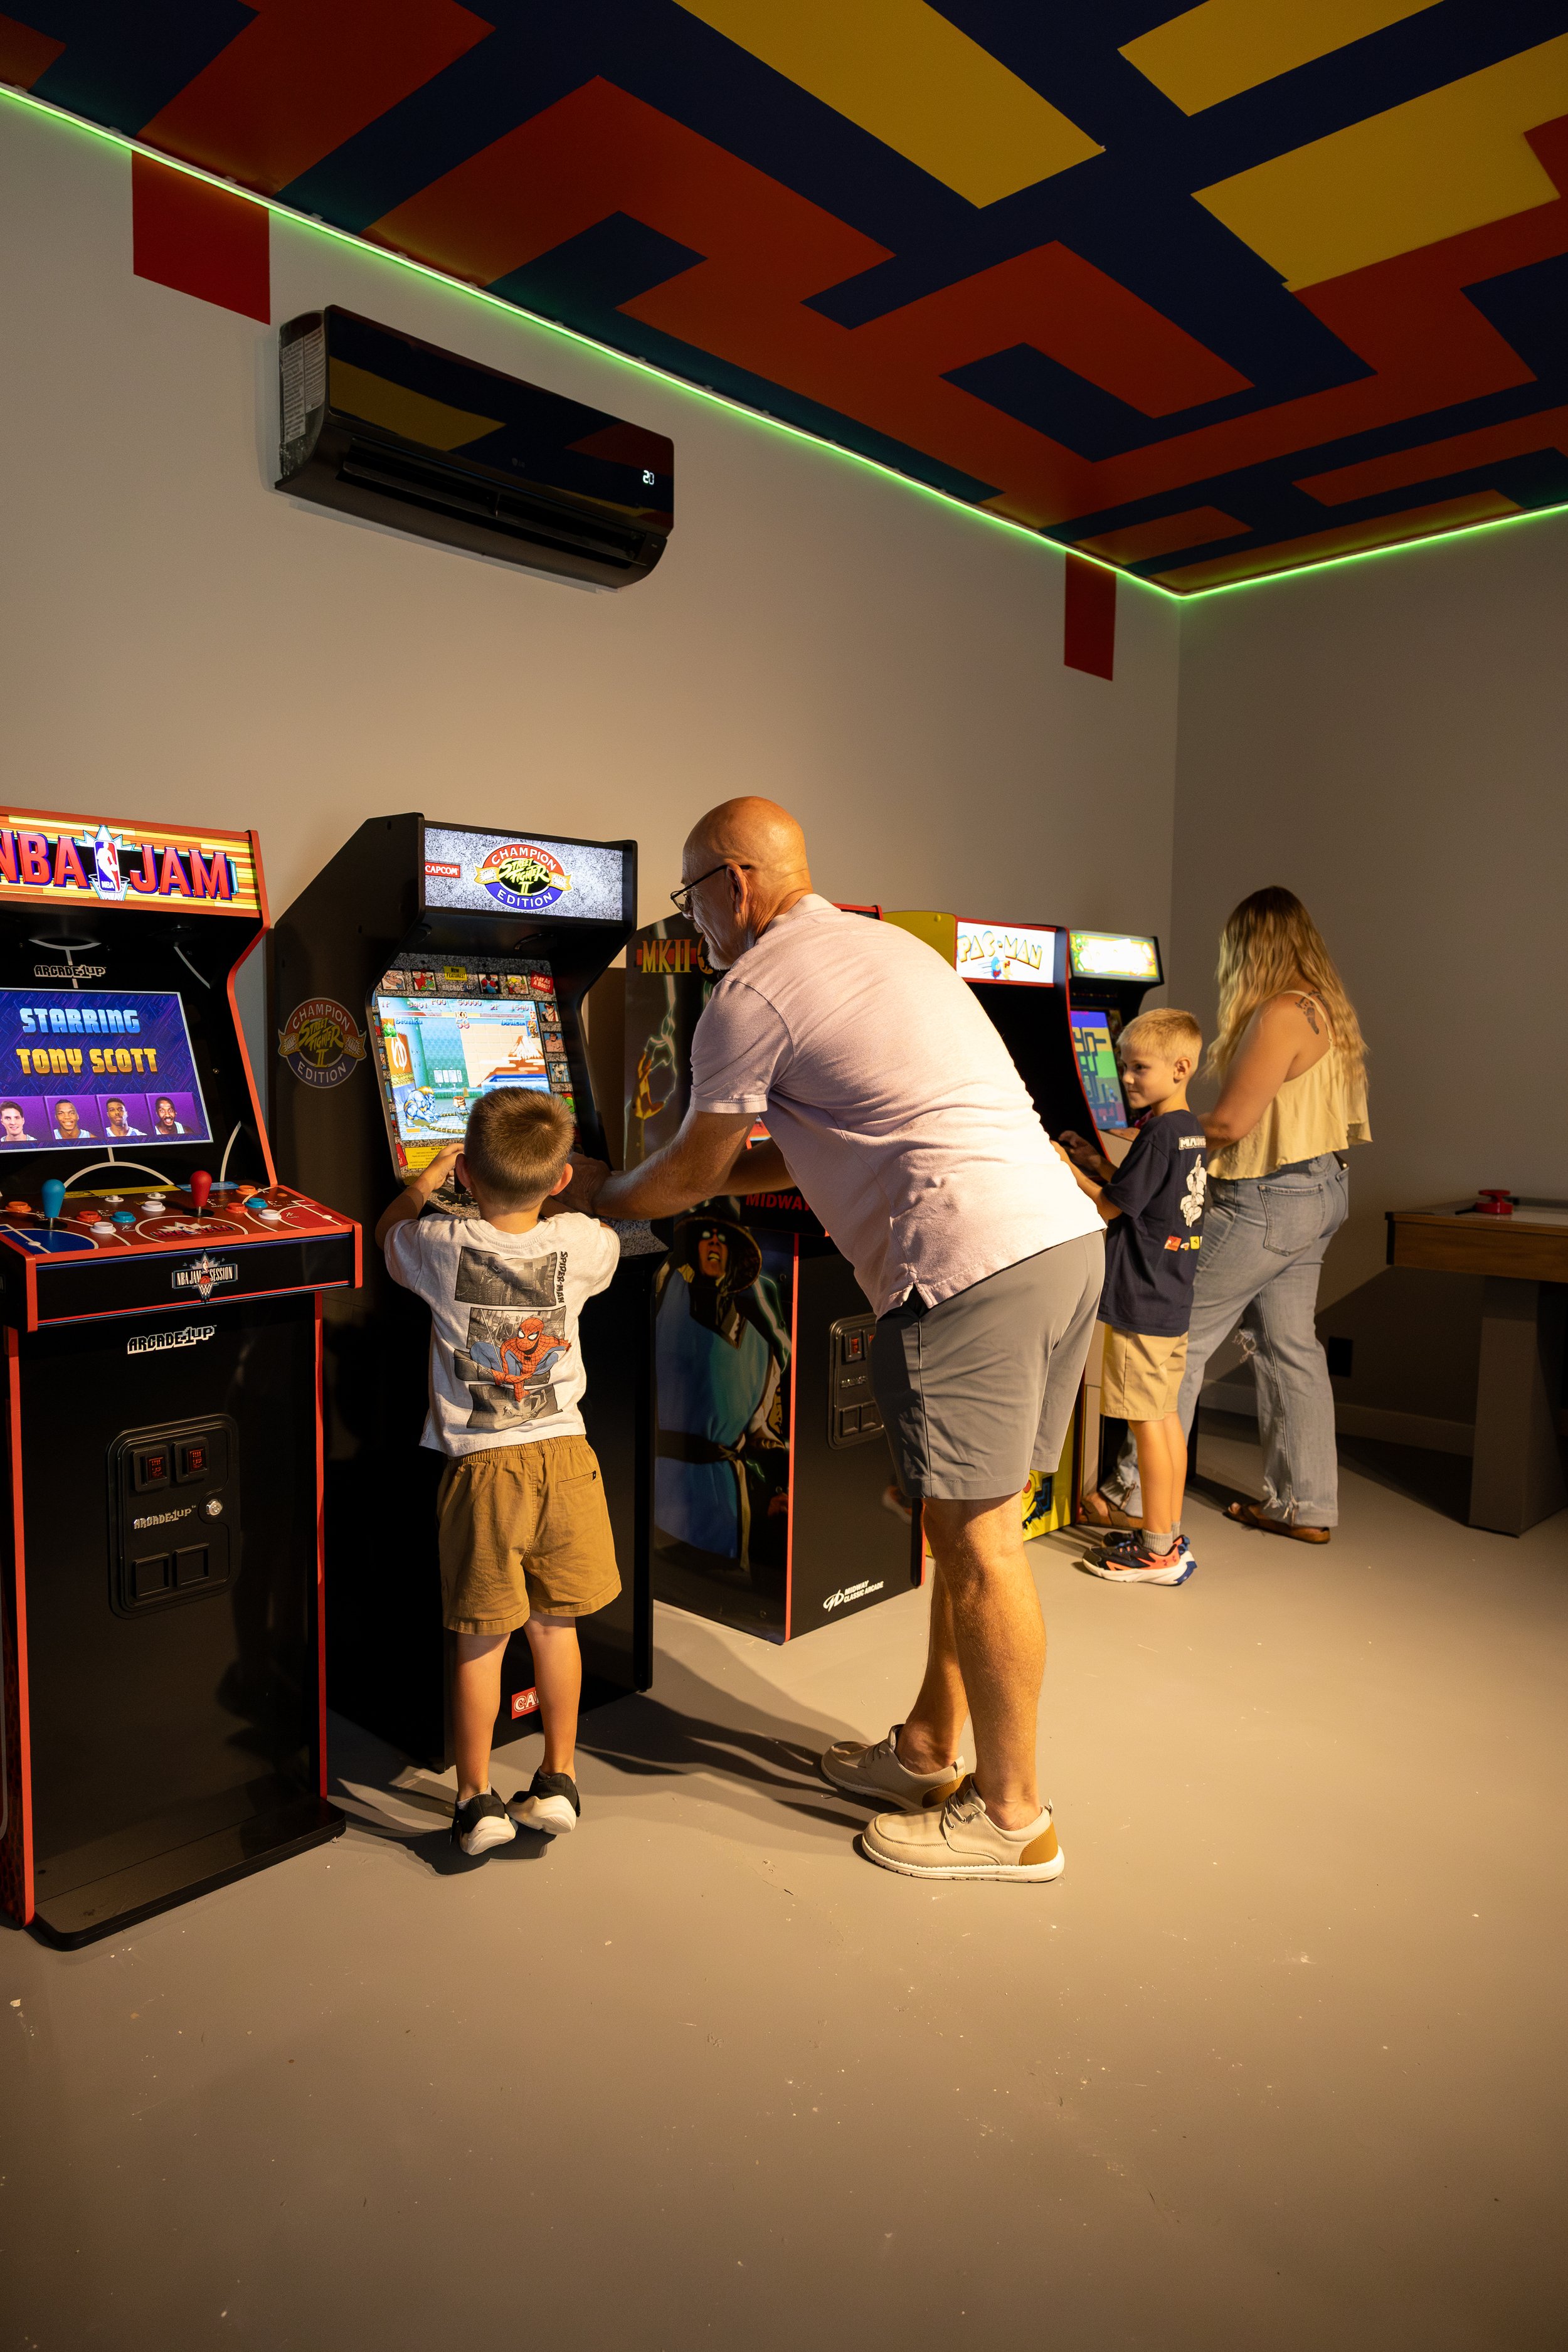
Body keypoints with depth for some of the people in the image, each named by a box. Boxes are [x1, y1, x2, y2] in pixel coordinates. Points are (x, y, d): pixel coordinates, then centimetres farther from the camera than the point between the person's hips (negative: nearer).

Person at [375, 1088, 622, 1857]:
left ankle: (476, 1800, 21)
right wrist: (547, 1183, 29)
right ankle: (558, 1781, 28)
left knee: (480, 1639, 10)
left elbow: (388, 1233, 14)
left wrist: (430, 1175, 27)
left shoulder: (443, 1247, -10)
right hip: (563, 1456, 2)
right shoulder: (579, 1246, -6)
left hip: (483, 1469, -2)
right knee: (554, 1625, 16)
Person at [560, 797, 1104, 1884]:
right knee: (970, 1519, 17)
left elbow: (690, 1174, 7)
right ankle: (929, 1750, 32)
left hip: (972, 1264, -10)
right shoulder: (886, 944, 25)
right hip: (1069, 1233, 10)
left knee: (978, 1535, 1)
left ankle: (1011, 1814, 16)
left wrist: (598, 1194, 27)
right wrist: (703, 1174, 34)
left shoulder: (751, 993, -3)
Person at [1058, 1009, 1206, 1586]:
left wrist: (1065, 1168, -5)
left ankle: (1157, 1552, 8)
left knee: (1147, 1422, -1)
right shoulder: (1191, 1131, 10)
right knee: (1166, 1416, 15)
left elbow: (1110, 1207, -14)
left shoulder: (1157, 1134, -17)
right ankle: (1171, 1539, 24)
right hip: (1175, 1300, 9)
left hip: (1141, 1302, -9)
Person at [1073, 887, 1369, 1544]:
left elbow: (1231, 1122, -20)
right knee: (1289, 1347, 14)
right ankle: (1304, 1506, 22)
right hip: (1320, 1193, 10)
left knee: (1179, 1335, -1)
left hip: (1266, 1204, -10)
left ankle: (1138, 1496, 7)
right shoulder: (1330, 1010, 11)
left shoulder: (1279, 1015, -19)